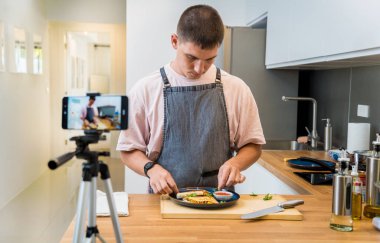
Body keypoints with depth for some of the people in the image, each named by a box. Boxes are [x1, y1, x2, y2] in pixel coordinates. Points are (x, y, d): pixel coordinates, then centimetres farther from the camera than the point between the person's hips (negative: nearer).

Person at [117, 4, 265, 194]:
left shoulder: (236, 88, 1)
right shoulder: (146, 89, -2)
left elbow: (252, 146, 10)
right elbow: (128, 151, 5)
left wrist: (235, 162, -10)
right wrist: (151, 168, -15)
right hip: (165, 200, -1)